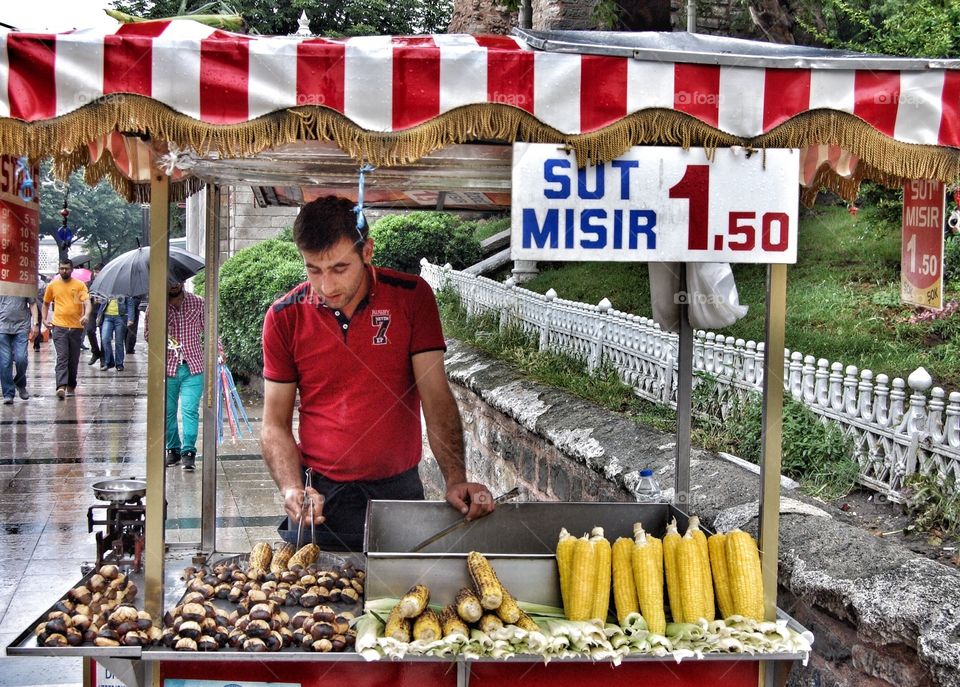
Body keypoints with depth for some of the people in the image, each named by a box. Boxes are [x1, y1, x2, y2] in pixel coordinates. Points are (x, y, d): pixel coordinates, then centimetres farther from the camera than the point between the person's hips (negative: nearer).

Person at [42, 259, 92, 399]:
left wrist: (86, 315, -26)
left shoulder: (80, 285, 3)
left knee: (74, 359, 9)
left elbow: (87, 302, -8)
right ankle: (61, 387, -24)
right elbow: (46, 303, 21)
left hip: (76, 327, 1)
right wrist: (45, 319, 10)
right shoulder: (52, 285, 8)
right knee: (62, 357, -13)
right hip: (59, 326, -1)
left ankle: (71, 386, 24)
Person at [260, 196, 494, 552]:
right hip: (320, 495, 0)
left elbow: (436, 397, -8)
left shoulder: (412, 297, -5)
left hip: (399, 491, 0)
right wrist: (292, 489, -17)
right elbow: (275, 423, 1)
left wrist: (456, 480, -21)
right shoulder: (284, 318, -3)